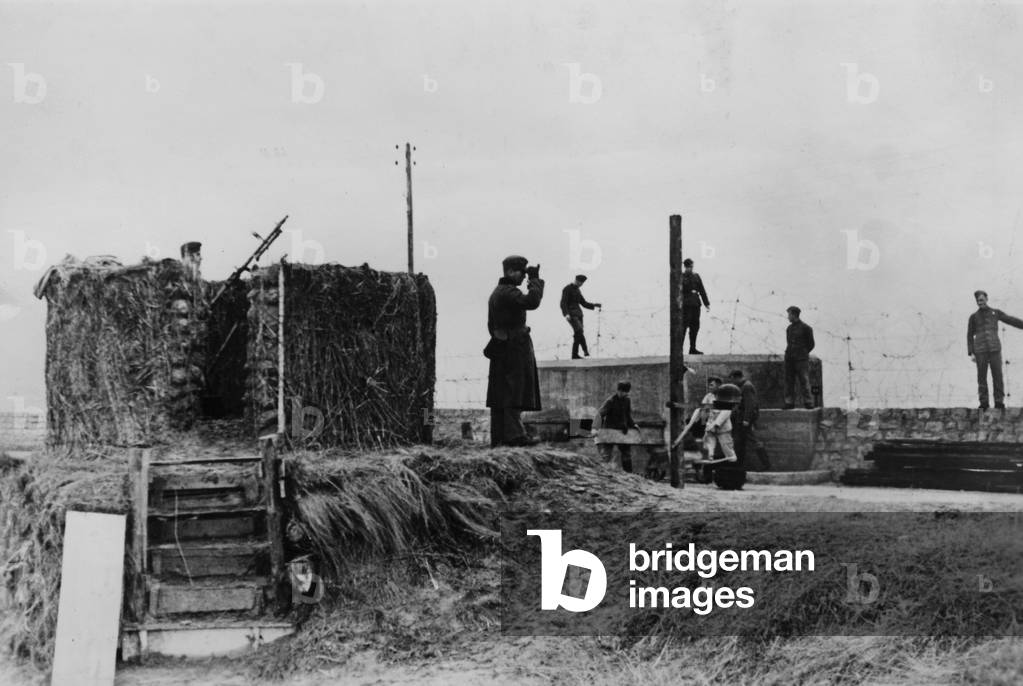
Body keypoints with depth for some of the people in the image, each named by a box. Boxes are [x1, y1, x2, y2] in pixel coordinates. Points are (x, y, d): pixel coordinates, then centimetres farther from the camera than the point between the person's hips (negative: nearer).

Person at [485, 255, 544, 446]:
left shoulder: (496, 292, 19)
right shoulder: (509, 292, -13)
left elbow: (491, 325, 23)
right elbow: (531, 301, -29)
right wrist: (535, 280, -17)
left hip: (500, 347, 10)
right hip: (515, 348, -10)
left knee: (500, 394, 8)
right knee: (514, 393, -11)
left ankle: (498, 436, 10)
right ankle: (514, 434, -15)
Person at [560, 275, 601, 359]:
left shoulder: (577, 291, 20)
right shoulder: (567, 289, -5)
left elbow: (584, 303, 23)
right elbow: (563, 303, -15)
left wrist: (593, 305, 9)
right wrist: (566, 314, -29)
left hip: (578, 313, 8)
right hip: (570, 314, -8)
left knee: (577, 334, 1)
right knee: (579, 331, -22)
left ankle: (575, 355, 2)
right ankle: (586, 351, -27)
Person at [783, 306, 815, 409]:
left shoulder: (806, 328, -2)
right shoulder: (789, 328, 15)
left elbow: (811, 344, 2)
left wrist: (802, 353, 2)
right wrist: (789, 353, 10)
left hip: (801, 358, -6)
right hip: (789, 358, 6)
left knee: (804, 380, -9)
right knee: (789, 381, 3)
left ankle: (808, 402, -7)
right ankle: (789, 402, 5)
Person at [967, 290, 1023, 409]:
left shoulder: (996, 313, 12)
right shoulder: (973, 317, 11)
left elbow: (1012, 321, 13)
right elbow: (970, 336, 10)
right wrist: (971, 353, 1)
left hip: (995, 349, 0)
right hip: (980, 351, 0)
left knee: (997, 375, -6)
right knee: (982, 377, -3)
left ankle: (999, 402, -4)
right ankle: (984, 403, 2)